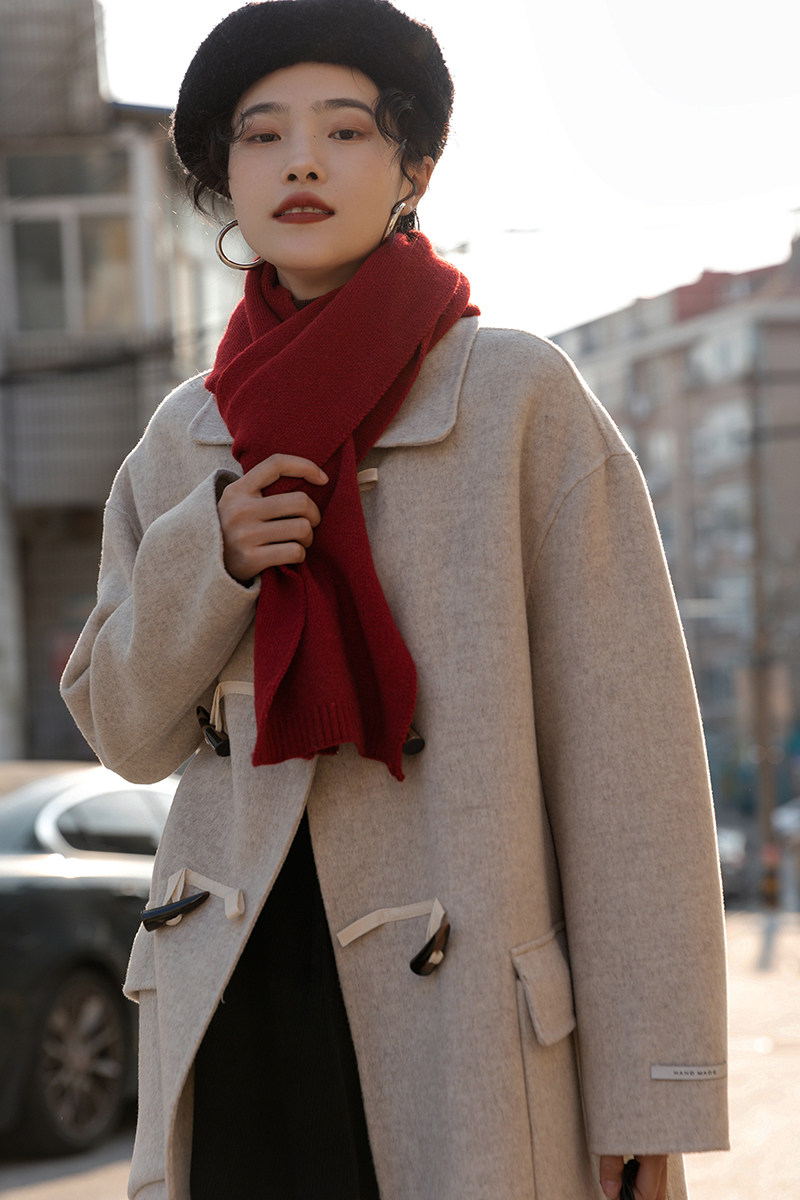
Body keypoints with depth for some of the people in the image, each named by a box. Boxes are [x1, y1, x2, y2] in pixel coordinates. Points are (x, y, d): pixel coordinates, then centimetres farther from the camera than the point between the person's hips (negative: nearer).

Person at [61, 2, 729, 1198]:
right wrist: (208, 556, -7)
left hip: (461, 1024, -4)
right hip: (236, 1009, 4)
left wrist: (649, 1100, -9)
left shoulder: (522, 398, -4)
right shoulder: (188, 437, 10)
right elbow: (127, 728, 13)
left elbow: (630, 747, -5)